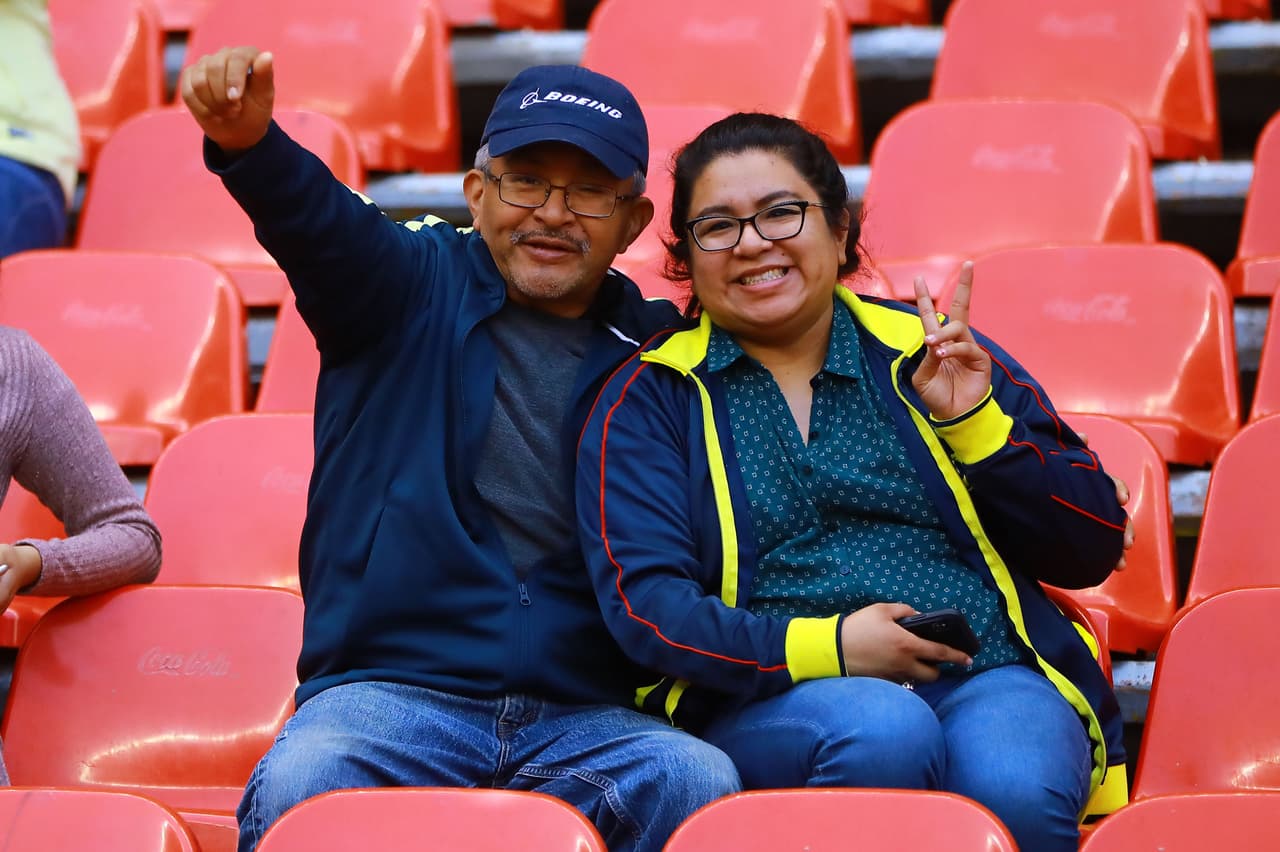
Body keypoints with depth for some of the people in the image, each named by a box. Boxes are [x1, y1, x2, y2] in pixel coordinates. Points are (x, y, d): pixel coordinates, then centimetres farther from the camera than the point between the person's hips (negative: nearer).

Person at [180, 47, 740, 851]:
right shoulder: (418, 287, 7)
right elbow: (321, 223, -15)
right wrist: (248, 145, -36)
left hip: (586, 717, 2)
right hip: (389, 689, -2)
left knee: (699, 781, -28)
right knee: (298, 786, -32)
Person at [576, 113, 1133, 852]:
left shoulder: (936, 356, 16)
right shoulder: (651, 398, 12)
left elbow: (1093, 551, 13)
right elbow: (644, 602, 0)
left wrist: (976, 424, -3)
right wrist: (822, 649, -14)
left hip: (990, 680, 1)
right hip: (771, 702, 0)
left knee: (1014, 789, -34)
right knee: (883, 732, -35)